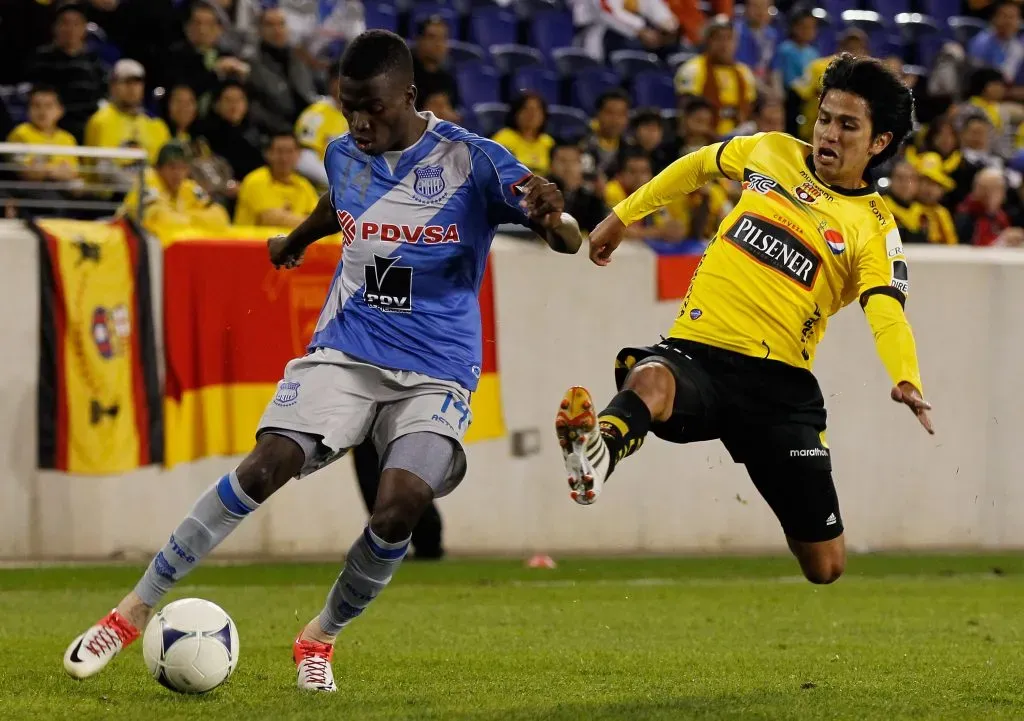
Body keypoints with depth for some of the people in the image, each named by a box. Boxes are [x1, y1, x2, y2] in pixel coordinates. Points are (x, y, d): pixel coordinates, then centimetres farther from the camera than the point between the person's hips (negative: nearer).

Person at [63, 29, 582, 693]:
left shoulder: (470, 160, -12)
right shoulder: (344, 156, 3)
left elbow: (568, 239, -16)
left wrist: (554, 220, -41)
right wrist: (297, 240, 49)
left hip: (437, 374, -3)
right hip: (346, 352, 3)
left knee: (401, 506, -25)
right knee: (266, 467, -20)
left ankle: (322, 637, 2)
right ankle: (136, 610, -13)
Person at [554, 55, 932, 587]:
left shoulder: (874, 228, 1)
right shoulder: (772, 153, 11)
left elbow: (887, 316, -16)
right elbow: (699, 165, 31)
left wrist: (907, 381, -36)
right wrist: (623, 216, 32)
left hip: (781, 383, -1)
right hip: (696, 356, 1)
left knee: (825, 567, -1)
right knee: (650, 383, -39)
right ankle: (596, 455, -69)